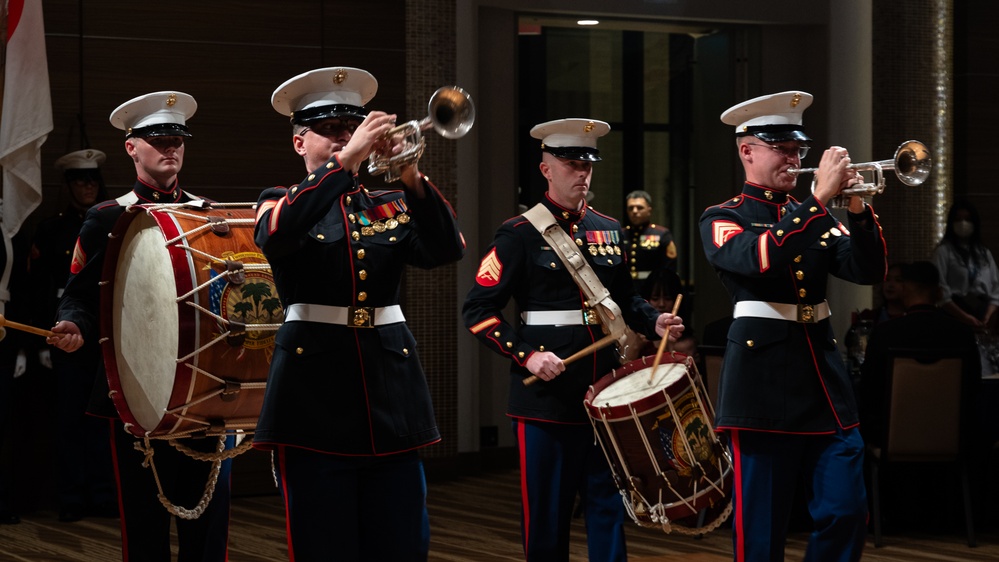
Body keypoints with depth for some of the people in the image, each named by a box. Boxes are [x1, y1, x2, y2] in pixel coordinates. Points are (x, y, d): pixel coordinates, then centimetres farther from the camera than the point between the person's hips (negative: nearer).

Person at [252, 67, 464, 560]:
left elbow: (446, 250, -3)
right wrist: (346, 159, -24)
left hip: (391, 384, 3)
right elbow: (275, 237, -20)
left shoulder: (390, 205, 15)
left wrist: (412, 177, -17)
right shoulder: (282, 202, 6)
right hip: (316, 394, -3)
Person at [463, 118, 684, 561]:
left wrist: (654, 322, 2)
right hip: (546, 391, -5)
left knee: (608, 503, 7)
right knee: (547, 512, 3)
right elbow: (479, 309, -7)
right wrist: (526, 355, -17)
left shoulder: (609, 231, 11)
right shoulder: (521, 234, -5)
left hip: (605, 386, 5)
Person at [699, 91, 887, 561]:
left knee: (847, 514, 1)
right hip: (763, 381, -5)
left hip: (824, 380, 5)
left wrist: (858, 210, -10)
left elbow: (868, 271, 5)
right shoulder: (722, 219, 0)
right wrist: (820, 196, -23)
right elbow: (760, 259, -22)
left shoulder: (815, 218, 16)